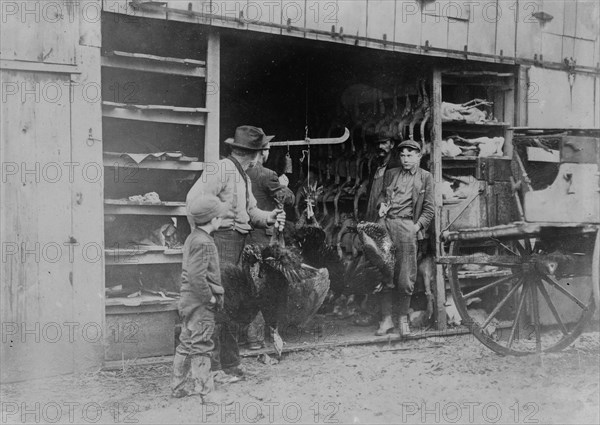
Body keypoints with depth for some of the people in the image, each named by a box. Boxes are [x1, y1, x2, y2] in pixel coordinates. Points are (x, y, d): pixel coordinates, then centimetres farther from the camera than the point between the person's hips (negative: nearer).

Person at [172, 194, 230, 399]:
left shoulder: (193, 238, 12)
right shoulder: (203, 243, -20)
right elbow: (197, 276, -27)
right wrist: (210, 298, -17)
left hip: (188, 299, 10)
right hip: (200, 302, -10)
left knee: (186, 344, 16)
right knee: (201, 346, -2)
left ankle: (179, 387, 25)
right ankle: (202, 390, 5)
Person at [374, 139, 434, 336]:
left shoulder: (425, 177, 12)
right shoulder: (390, 174, 21)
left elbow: (429, 208, 8)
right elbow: (381, 195, 25)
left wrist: (418, 226, -5)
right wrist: (381, 206, 2)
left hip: (407, 226, -2)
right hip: (386, 223, 2)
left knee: (405, 277, -4)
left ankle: (403, 318, 11)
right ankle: (386, 319, 5)